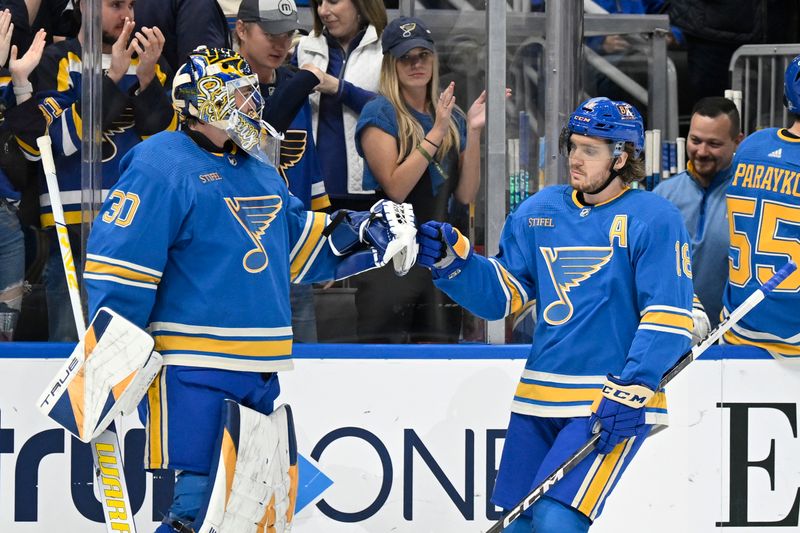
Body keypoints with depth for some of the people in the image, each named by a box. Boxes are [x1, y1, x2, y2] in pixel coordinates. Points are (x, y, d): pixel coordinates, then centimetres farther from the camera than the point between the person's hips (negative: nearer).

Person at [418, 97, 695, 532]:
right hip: (540, 398, 6)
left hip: (613, 402, -6)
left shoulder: (654, 219, -7)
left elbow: (668, 318, -12)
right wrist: (452, 261, -6)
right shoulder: (539, 212, 10)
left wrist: (632, 389, -22)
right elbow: (502, 296, 10)